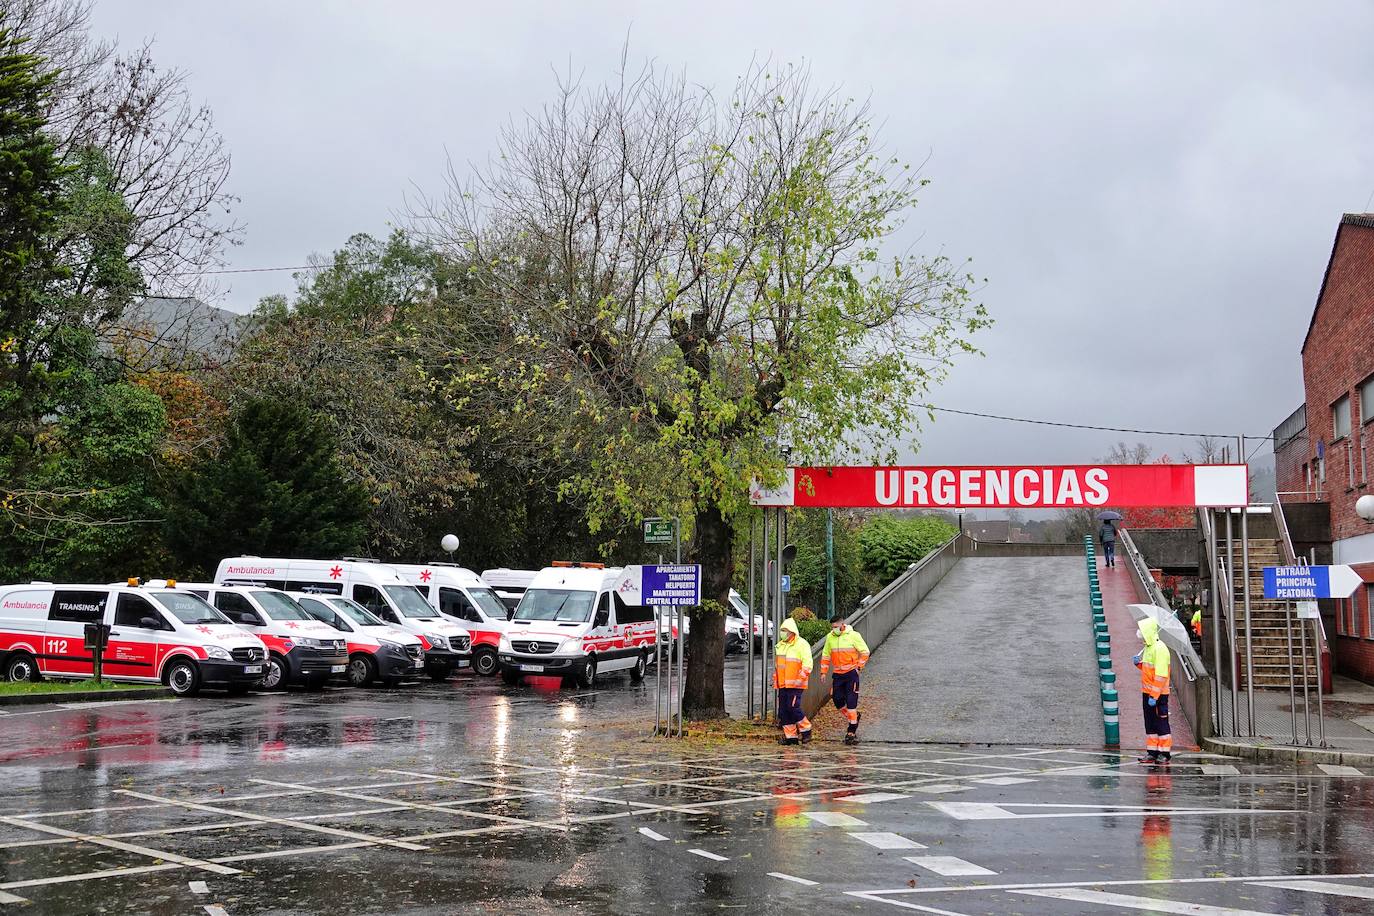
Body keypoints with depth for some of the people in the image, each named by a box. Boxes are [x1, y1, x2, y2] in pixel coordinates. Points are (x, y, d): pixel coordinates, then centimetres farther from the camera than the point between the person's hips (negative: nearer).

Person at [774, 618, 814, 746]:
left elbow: (807, 664, -13)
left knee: (793, 707, -15)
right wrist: (775, 680, 23)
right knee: (783, 710, 4)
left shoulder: (802, 644, -6)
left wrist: (802, 677, -22)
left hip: (795, 684, -8)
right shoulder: (780, 645, 18)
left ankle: (806, 729, 4)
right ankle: (790, 736, 11)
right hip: (783, 685, 8)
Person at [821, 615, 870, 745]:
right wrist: (824, 671, 10)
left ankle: (852, 731, 0)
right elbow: (826, 655, 16)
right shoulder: (830, 637, 5)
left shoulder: (853, 635, -7)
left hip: (851, 673, -5)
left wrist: (859, 667, -9)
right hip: (837, 674, 5)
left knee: (851, 702, -6)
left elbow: (865, 652, -2)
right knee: (837, 700, 1)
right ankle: (854, 716, 27)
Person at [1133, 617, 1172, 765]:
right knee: (1150, 723, 13)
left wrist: (1154, 696, -23)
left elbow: (1161, 675, -21)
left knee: (1161, 723, 0)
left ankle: (1164, 754, 7)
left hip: (1159, 694, -9)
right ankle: (1152, 752, 19)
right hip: (1147, 692, 9)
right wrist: (1139, 663, 4)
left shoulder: (1159, 648, -18)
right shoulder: (1148, 647, 12)